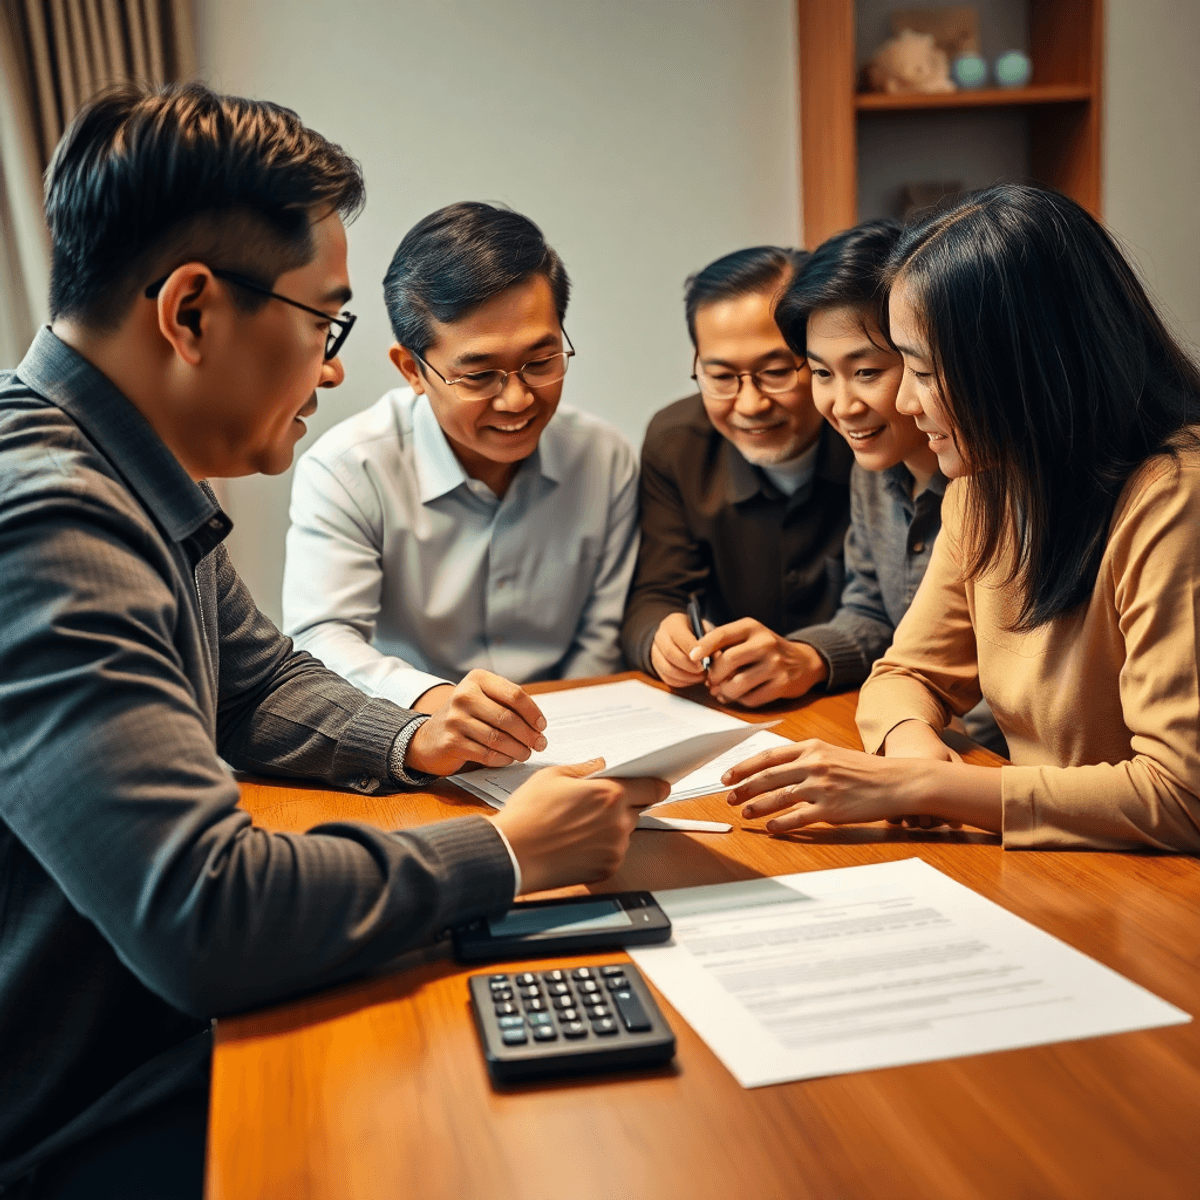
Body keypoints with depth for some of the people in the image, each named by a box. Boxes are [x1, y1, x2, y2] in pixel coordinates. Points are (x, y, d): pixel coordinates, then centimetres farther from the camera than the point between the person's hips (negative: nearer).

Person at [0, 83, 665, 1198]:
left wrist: (411, 743, 0)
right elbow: (202, 917, -34)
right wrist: (506, 850, -21)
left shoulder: (138, 482, 4)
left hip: (176, 1034, 9)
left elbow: (263, 679, 18)